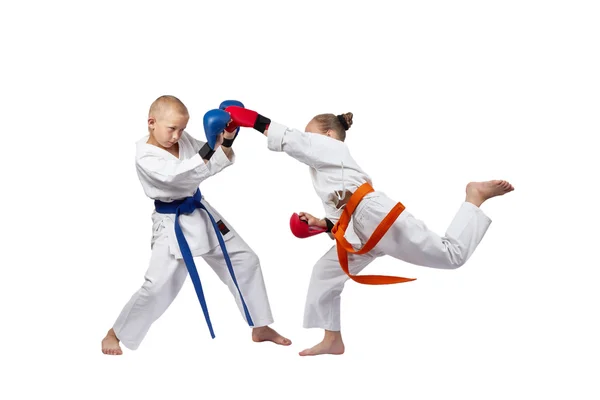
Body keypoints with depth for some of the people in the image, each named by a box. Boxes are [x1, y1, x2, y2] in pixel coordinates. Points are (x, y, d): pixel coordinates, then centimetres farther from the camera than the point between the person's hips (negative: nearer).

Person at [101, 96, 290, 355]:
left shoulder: (183, 139, 0)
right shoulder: (145, 157, -19)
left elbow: (218, 163, 2)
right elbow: (180, 175, -33)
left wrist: (227, 138, -18)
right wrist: (212, 144, -38)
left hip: (201, 213, 7)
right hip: (172, 224, -7)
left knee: (245, 260, 8)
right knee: (157, 286, -11)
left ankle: (261, 328, 21)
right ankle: (115, 334, 13)